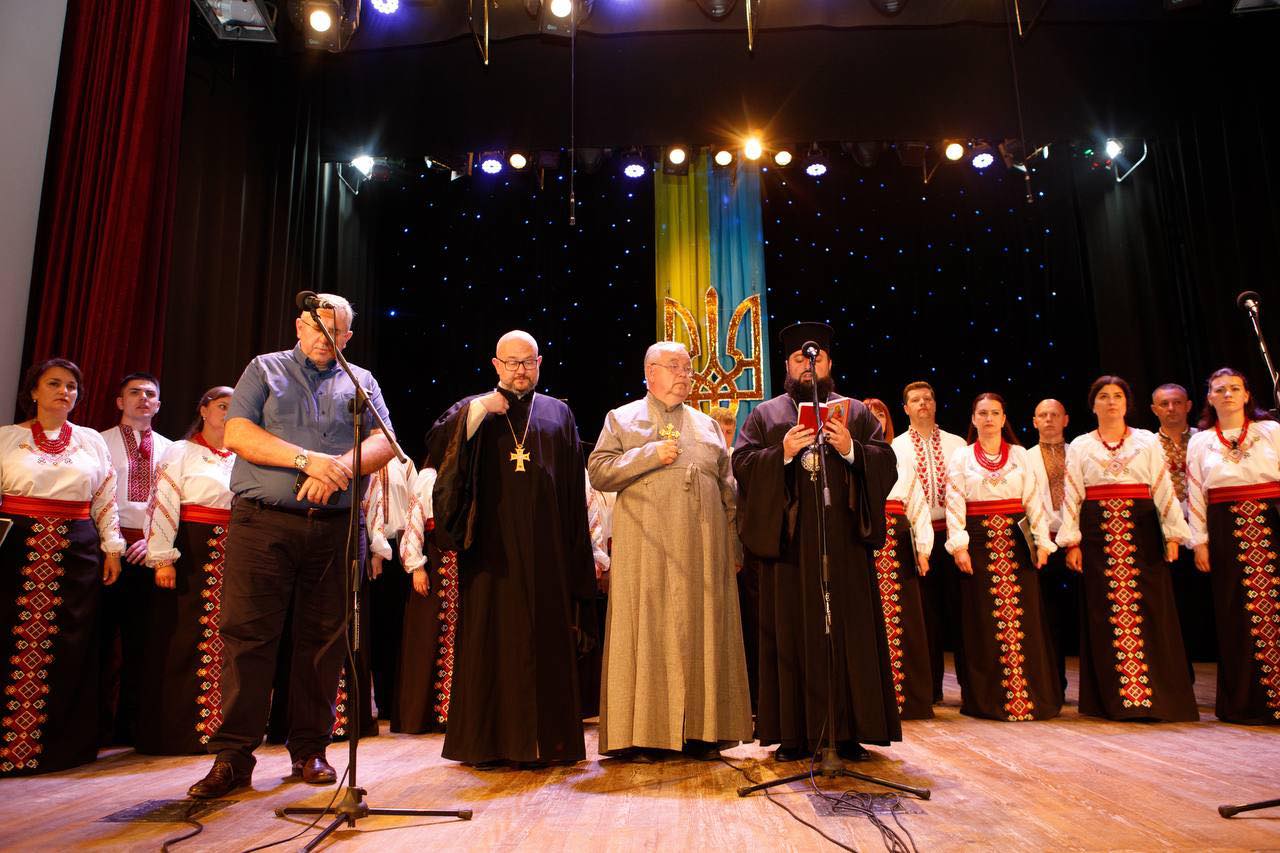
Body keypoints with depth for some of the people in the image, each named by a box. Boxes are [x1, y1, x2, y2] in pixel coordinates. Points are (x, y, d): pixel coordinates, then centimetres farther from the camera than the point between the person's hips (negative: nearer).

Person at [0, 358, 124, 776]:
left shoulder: (92, 442, 12)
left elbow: (106, 500, 12)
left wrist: (112, 547, 7)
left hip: (76, 552, 2)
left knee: (70, 648, 3)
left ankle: (66, 744, 11)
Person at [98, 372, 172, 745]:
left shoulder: (169, 449, 14)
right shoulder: (100, 442, 8)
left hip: (150, 550, 2)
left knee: (140, 639, 5)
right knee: (103, 635, 1)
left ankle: (129, 724, 13)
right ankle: (98, 723, 10)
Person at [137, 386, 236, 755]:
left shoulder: (239, 459, 16)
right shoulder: (180, 453, 2)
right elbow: (164, 506, -6)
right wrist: (164, 558, -14)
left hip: (231, 555, 5)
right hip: (192, 553, -5)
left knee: (223, 639, 6)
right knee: (184, 639, -3)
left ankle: (218, 725, 13)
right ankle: (177, 731, 5)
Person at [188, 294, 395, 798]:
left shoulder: (361, 381, 17)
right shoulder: (265, 369, 13)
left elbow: (383, 443, 4)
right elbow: (237, 434, -1)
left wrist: (338, 468, -15)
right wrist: (307, 459, -13)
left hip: (336, 526, 2)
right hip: (263, 522, -1)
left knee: (323, 639, 4)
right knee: (247, 634, -5)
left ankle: (310, 749, 14)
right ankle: (232, 757, 2)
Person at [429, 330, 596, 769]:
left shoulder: (559, 414, 14)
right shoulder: (473, 409, 13)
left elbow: (574, 489, 9)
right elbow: (436, 440, -7)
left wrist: (577, 555, 2)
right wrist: (477, 412, -18)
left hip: (545, 549, 1)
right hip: (492, 545, -1)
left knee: (546, 639, 1)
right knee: (492, 637, 0)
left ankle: (546, 740, 9)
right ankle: (490, 741, 8)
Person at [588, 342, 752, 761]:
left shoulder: (707, 424, 20)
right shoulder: (622, 419, 11)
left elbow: (728, 488, 16)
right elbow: (598, 472, -1)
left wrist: (732, 547, 7)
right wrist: (650, 455, -10)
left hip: (703, 547, 3)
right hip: (647, 546, -3)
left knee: (702, 632, 3)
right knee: (647, 633, -3)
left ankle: (701, 730, 9)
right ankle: (642, 732, 2)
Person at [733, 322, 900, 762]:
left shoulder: (857, 413, 14)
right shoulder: (763, 415, 12)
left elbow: (886, 463, 5)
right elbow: (742, 466, 1)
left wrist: (850, 449, -12)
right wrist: (783, 453, -14)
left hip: (844, 543, 1)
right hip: (788, 543, 0)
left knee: (849, 634, 2)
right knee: (791, 636, 1)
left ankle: (849, 731, 10)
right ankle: (795, 733, 8)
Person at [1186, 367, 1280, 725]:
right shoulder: (1200, 442, 9)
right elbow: (1195, 494, 6)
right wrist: (1199, 542, 1)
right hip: (1226, 532, 1)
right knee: (1236, 616, 4)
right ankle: (1242, 703, 12)